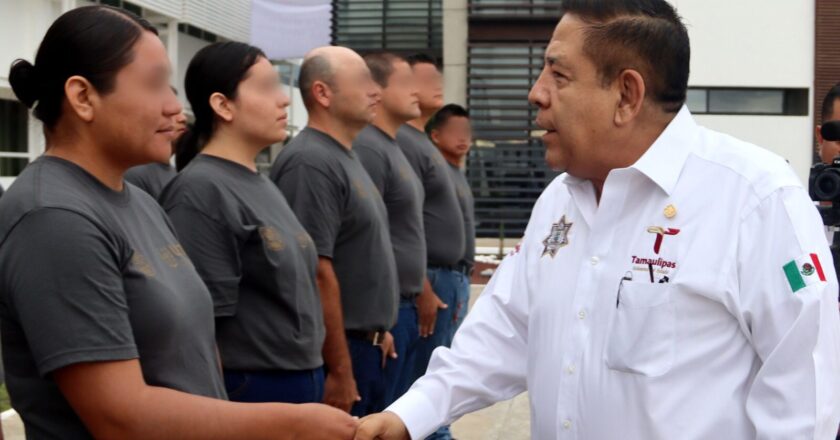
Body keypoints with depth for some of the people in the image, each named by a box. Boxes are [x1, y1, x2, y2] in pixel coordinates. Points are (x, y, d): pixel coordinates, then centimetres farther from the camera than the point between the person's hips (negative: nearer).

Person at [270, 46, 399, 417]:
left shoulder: (346, 157, 13)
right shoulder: (311, 162, -18)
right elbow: (318, 274, -22)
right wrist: (340, 370, -22)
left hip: (366, 347, 10)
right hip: (338, 351, -10)